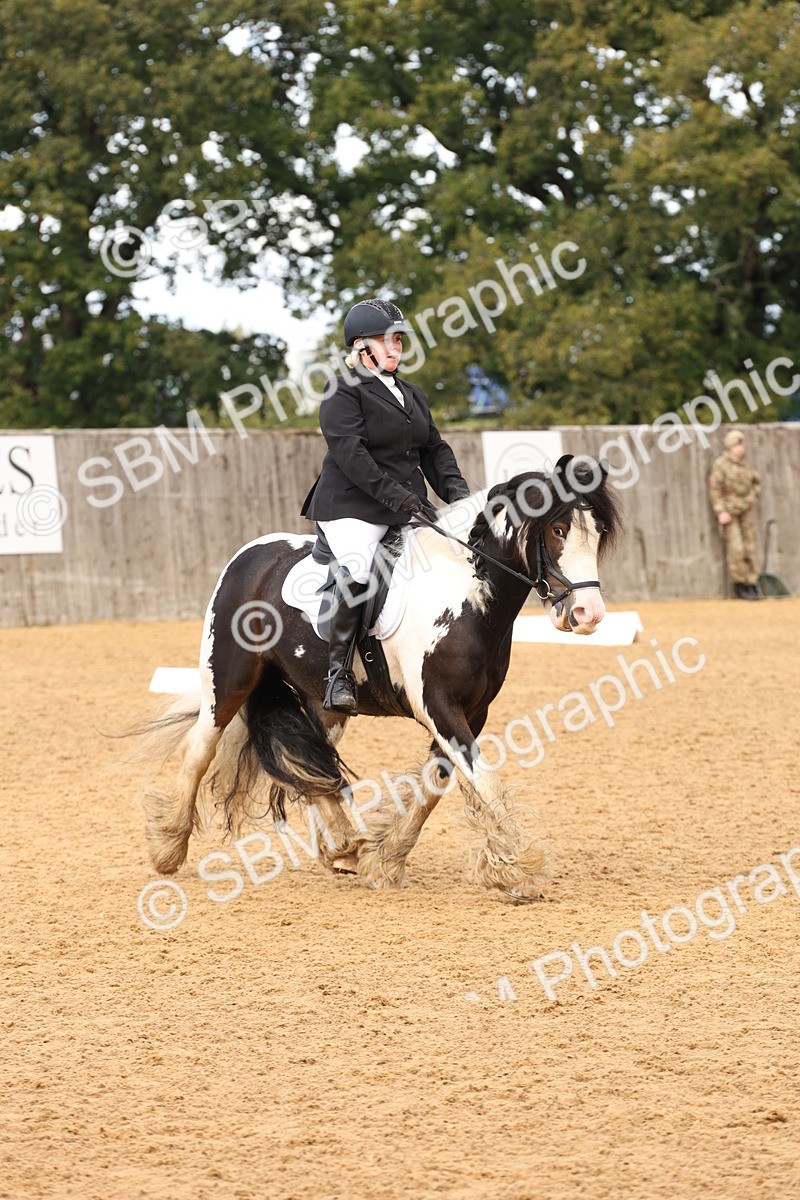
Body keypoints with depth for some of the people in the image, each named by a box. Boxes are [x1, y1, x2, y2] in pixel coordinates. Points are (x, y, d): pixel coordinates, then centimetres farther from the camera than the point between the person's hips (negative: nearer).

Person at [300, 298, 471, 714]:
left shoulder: (413, 395, 21)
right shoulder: (343, 393, -4)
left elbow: (434, 449, 19)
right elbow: (351, 454, -15)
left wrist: (456, 490, 0)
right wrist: (399, 497, -22)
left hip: (409, 506, 8)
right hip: (352, 506, -8)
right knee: (356, 572, -29)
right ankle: (339, 673, -25)